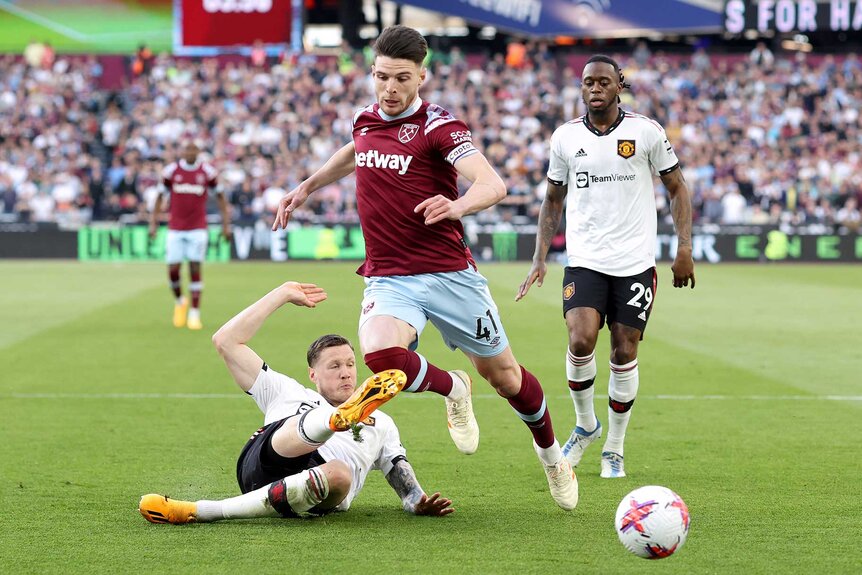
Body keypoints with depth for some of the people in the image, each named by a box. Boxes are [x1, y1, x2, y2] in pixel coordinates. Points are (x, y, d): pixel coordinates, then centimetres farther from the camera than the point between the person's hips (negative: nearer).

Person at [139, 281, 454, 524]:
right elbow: (226, 341, 28)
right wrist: (283, 294, 30)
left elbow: (401, 473, 26)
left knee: (340, 474, -38)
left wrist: (419, 502, 1)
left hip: (315, 498, 0)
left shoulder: (380, 423, 38)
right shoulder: (288, 394, 34)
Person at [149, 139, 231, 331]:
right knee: (173, 270, -2)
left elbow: (219, 196, 9)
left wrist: (226, 223, 6)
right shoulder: (171, 171, 0)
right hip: (175, 228, 1)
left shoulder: (207, 171, -1)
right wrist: (153, 222, 6)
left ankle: (194, 314, -1)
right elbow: (160, 196, 9)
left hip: (198, 229, -1)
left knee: (195, 269, -6)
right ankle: (179, 301, 26)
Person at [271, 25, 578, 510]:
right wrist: (308, 186, 39)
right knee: (382, 356, -28)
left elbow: (493, 184, -27)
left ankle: (551, 453, 38)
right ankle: (452, 389, 6)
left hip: (449, 274, -3)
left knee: (503, 374, 8)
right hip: (388, 279, 3)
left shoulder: (439, 126, -11)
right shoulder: (365, 120, 8)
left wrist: (456, 205, -47)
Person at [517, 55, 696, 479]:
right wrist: (540, 257, 7)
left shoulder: (646, 132, -2)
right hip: (584, 261, 1)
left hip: (635, 263, -1)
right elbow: (553, 199, 15)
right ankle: (585, 424, 8)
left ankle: (614, 448, 18)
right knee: (580, 341, -18)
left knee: (624, 352, 1)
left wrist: (684, 248, -3)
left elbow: (677, 189, 6)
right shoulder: (565, 137, 4)